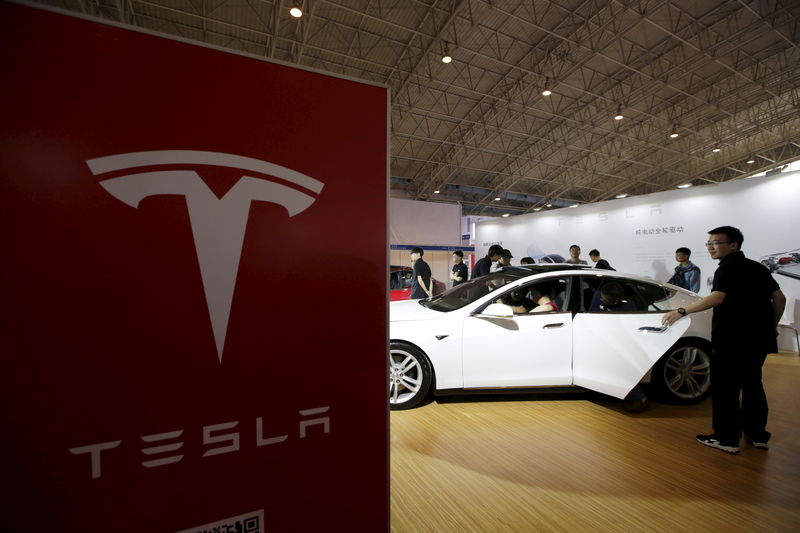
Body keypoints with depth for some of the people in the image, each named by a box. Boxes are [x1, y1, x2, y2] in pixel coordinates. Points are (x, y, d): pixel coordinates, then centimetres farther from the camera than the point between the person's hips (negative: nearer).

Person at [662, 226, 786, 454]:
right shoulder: (757, 267, 13)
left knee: (725, 389, -1)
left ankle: (727, 439, 5)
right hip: (758, 338, 9)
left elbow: (717, 297, -30)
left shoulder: (728, 268, -14)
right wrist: (771, 326, 25)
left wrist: (682, 311, -36)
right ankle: (757, 435, 29)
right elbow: (779, 298, 17)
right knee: (752, 385, 19)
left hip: (732, 340, -9)